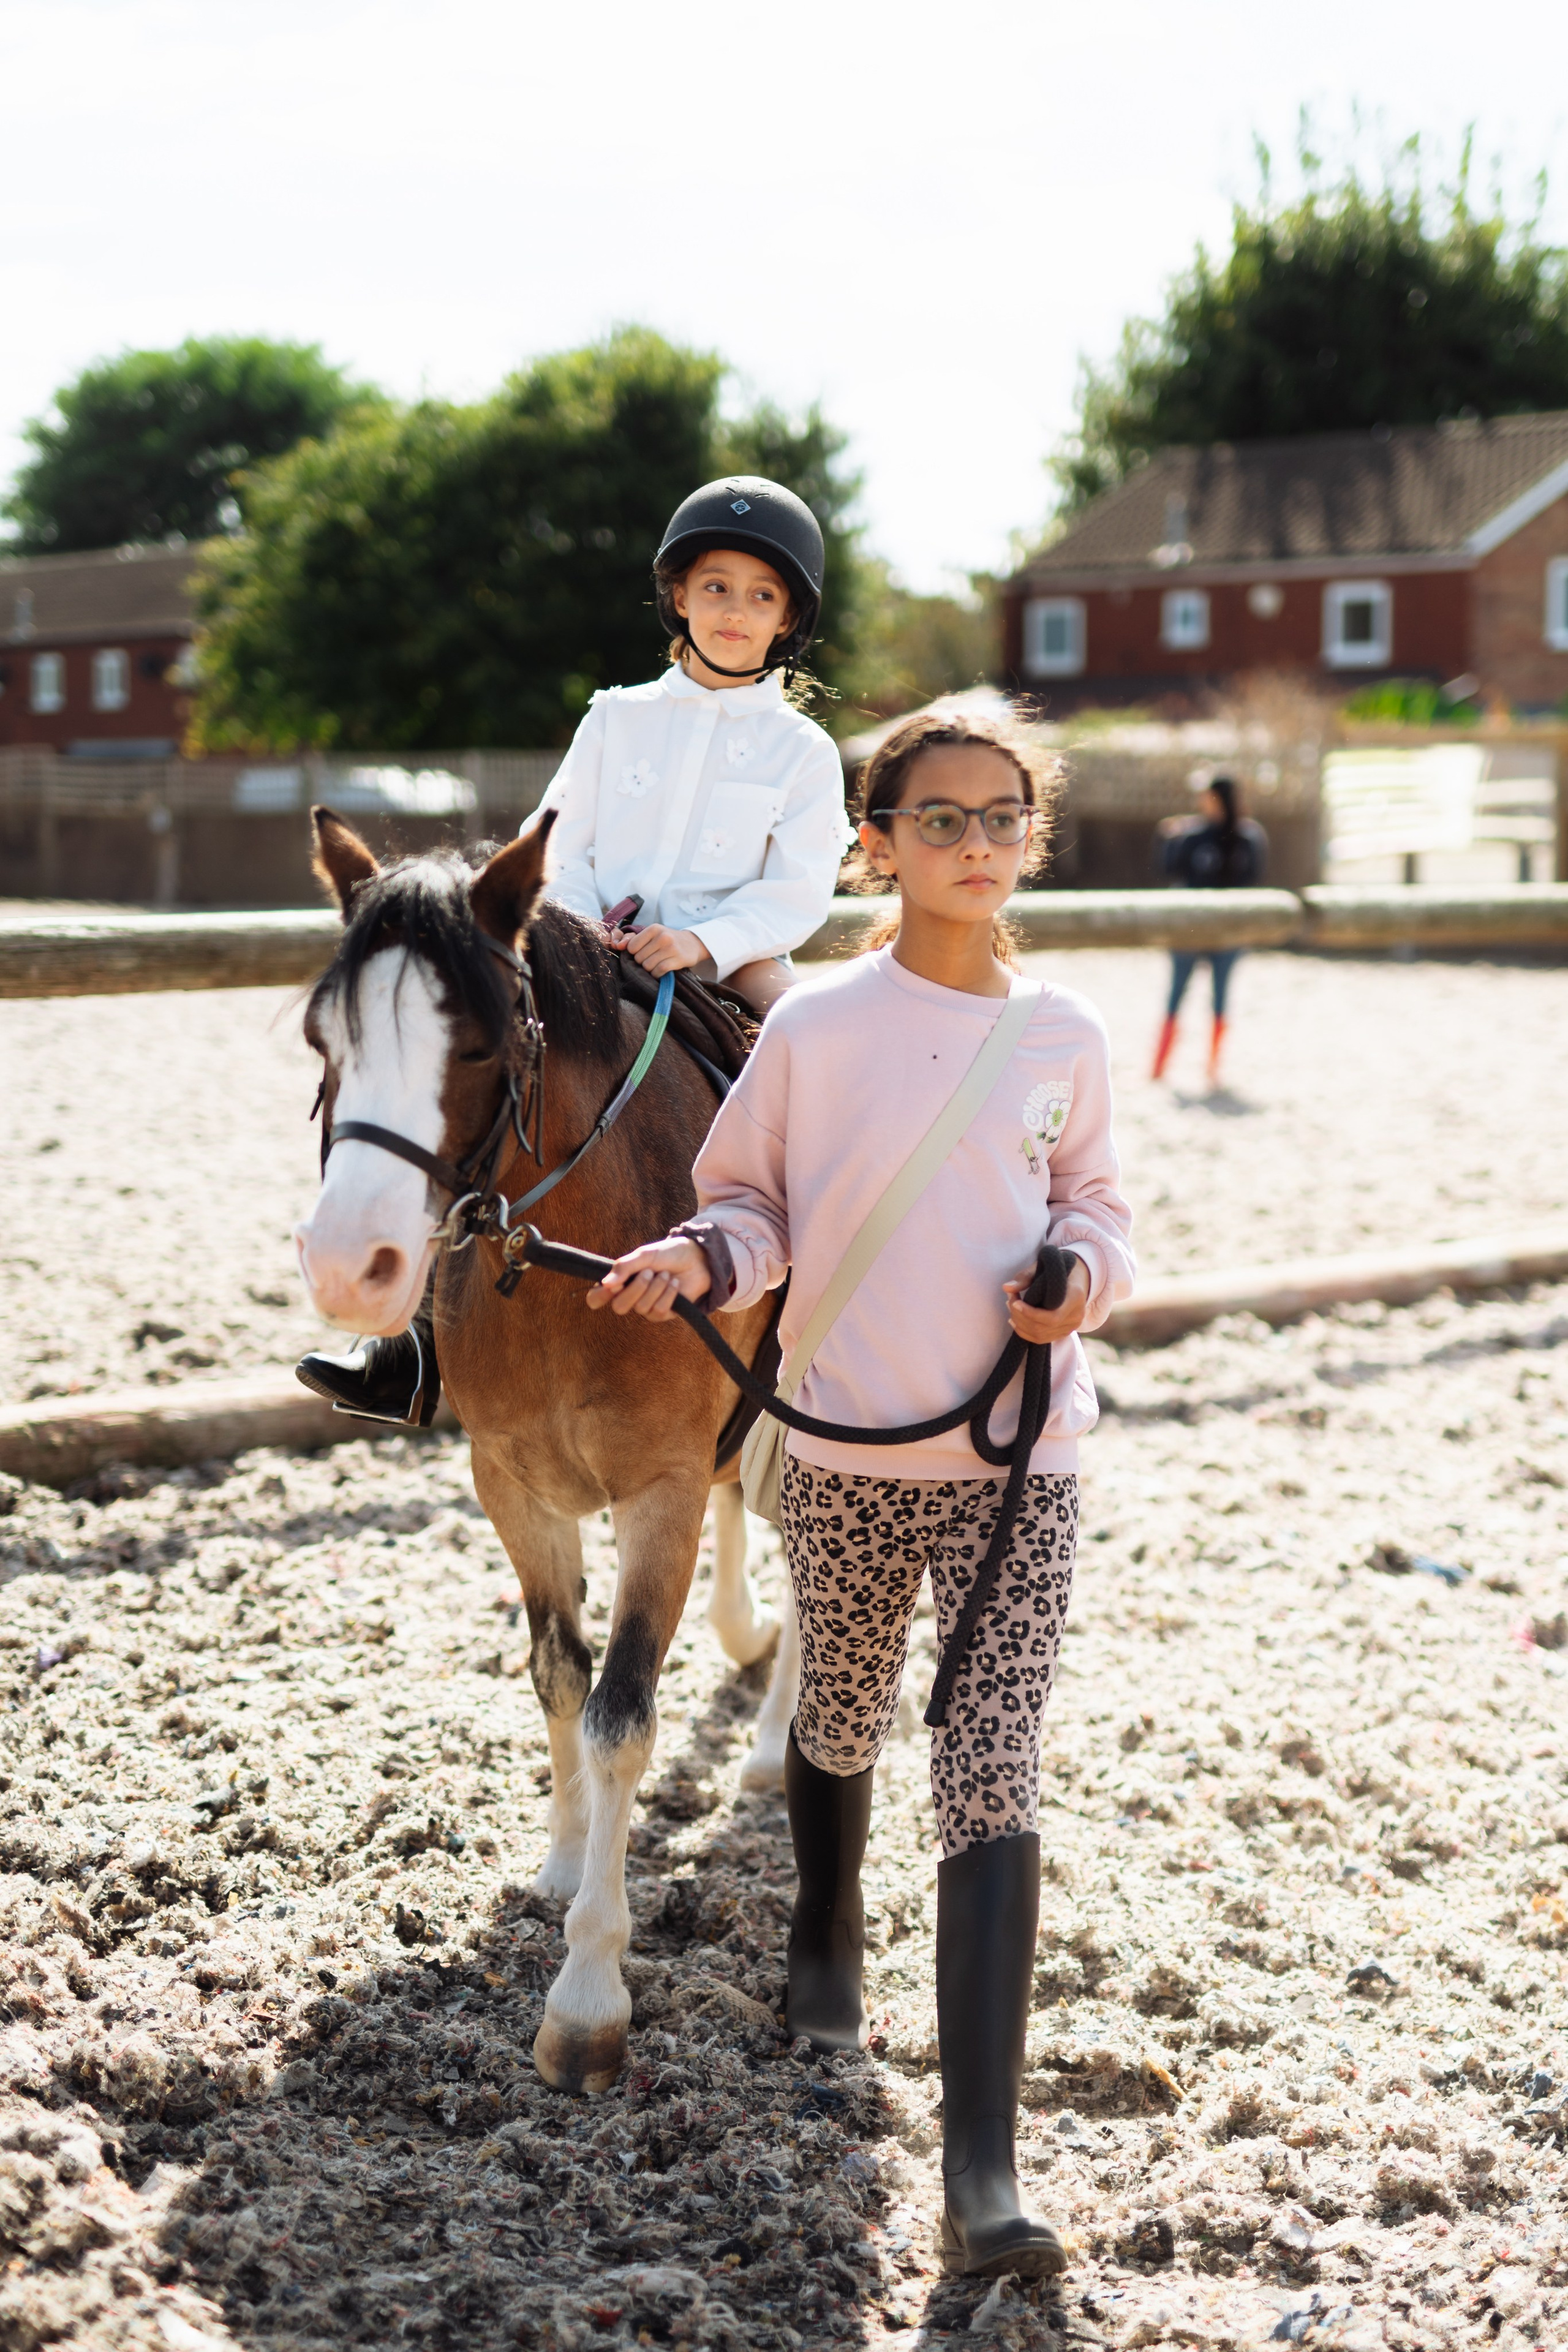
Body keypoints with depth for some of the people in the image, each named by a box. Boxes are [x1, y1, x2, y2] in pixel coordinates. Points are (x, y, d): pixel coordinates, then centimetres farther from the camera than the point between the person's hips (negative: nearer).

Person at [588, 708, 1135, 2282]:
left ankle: (981, 2167, -8)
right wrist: (700, 1259, -18)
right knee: (840, 1726, 21)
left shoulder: (1064, 1038, 1)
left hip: (1019, 1458, 0)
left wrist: (1081, 1270, -7)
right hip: (847, 1453, 0)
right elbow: (750, 1199, 3)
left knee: (992, 1781, -7)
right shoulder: (815, 1027, -4)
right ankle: (827, 1939, 54)